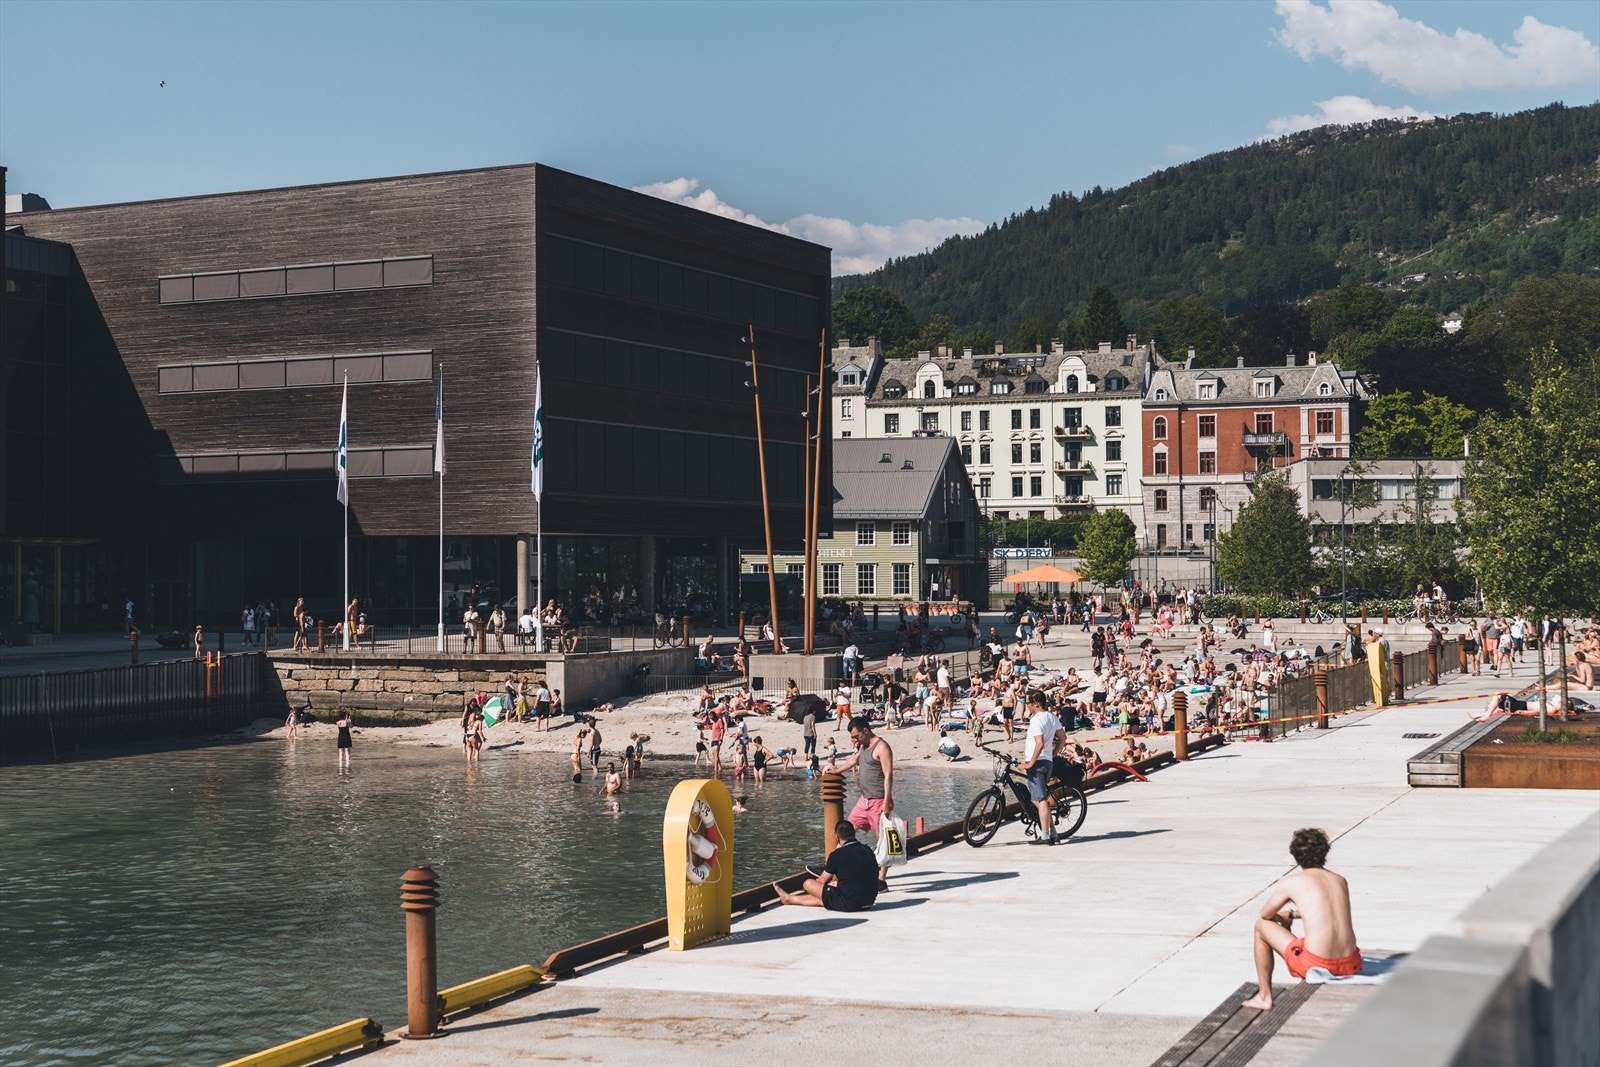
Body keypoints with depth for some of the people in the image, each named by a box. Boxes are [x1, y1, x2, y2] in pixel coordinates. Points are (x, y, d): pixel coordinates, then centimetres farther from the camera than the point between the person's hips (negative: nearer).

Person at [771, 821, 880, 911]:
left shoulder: (837, 855, -13)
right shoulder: (867, 850, 5)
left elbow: (822, 881, 1)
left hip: (848, 904, -7)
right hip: (869, 901, 7)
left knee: (808, 884, 7)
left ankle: (789, 898, 38)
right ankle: (789, 898, 44)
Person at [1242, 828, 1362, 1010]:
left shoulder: (1292, 882, 1)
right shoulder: (1341, 881, 13)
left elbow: (1265, 914, 16)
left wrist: (1283, 917, 38)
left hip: (1315, 964, -5)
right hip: (1351, 966, 5)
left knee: (1262, 926, 17)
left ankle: (1264, 997, 19)